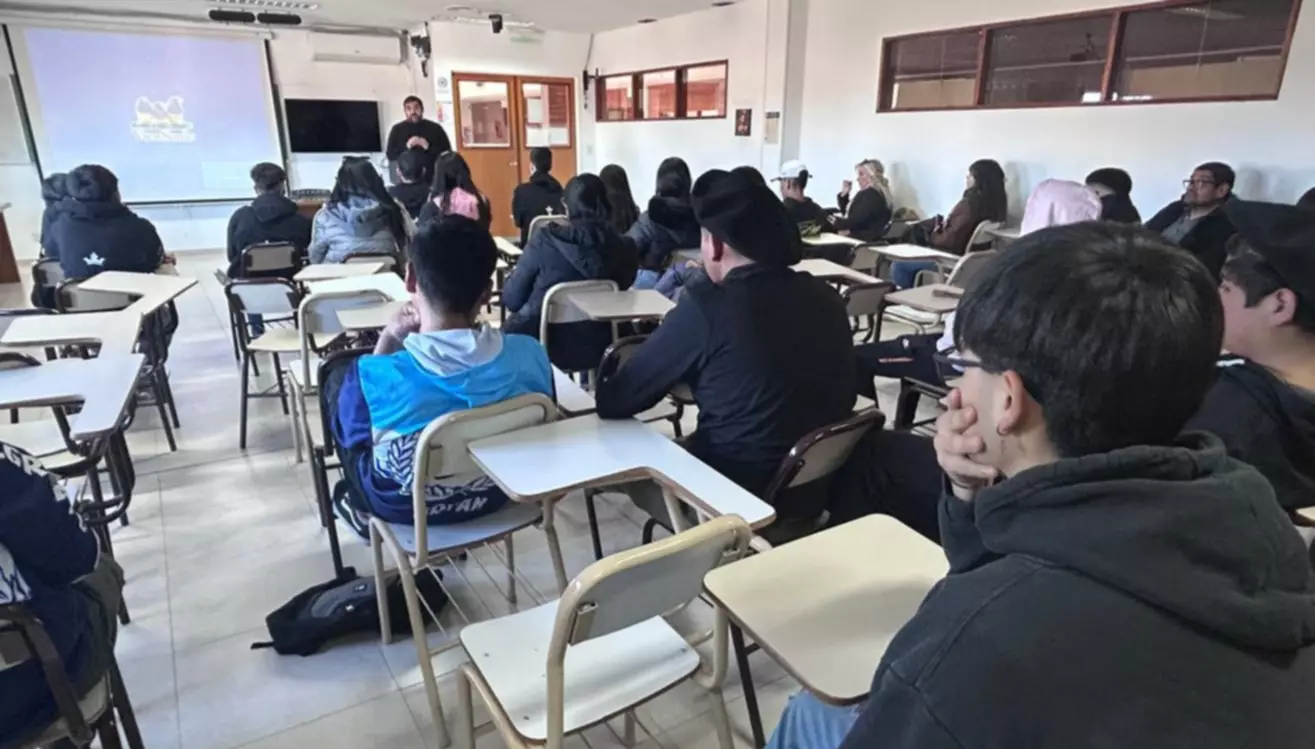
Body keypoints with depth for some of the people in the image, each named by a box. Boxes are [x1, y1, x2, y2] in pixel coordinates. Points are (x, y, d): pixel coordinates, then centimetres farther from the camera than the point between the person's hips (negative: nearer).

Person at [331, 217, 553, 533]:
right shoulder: (530, 355, -25)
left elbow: (351, 436, -7)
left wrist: (389, 339, -11)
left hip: (403, 506, -3)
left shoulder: (375, 375, -30)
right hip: (497, 495, 3)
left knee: (337, 371, 18)